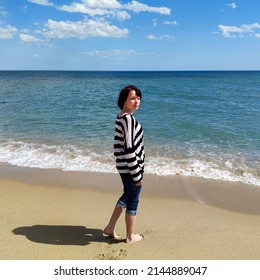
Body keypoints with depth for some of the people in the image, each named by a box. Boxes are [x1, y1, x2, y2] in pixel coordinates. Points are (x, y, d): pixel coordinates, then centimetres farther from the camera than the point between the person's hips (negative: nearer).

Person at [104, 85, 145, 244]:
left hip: (124, 166, 9)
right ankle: (131, 236, 28)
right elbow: (130, 151, -24)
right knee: (133, 201, 8)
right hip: (131, 167, -9)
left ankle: (110, 228, 35)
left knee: (127, 196, 25)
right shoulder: (129, 119, -22)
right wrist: (137, 174, -18)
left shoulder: (121, 118, 8)